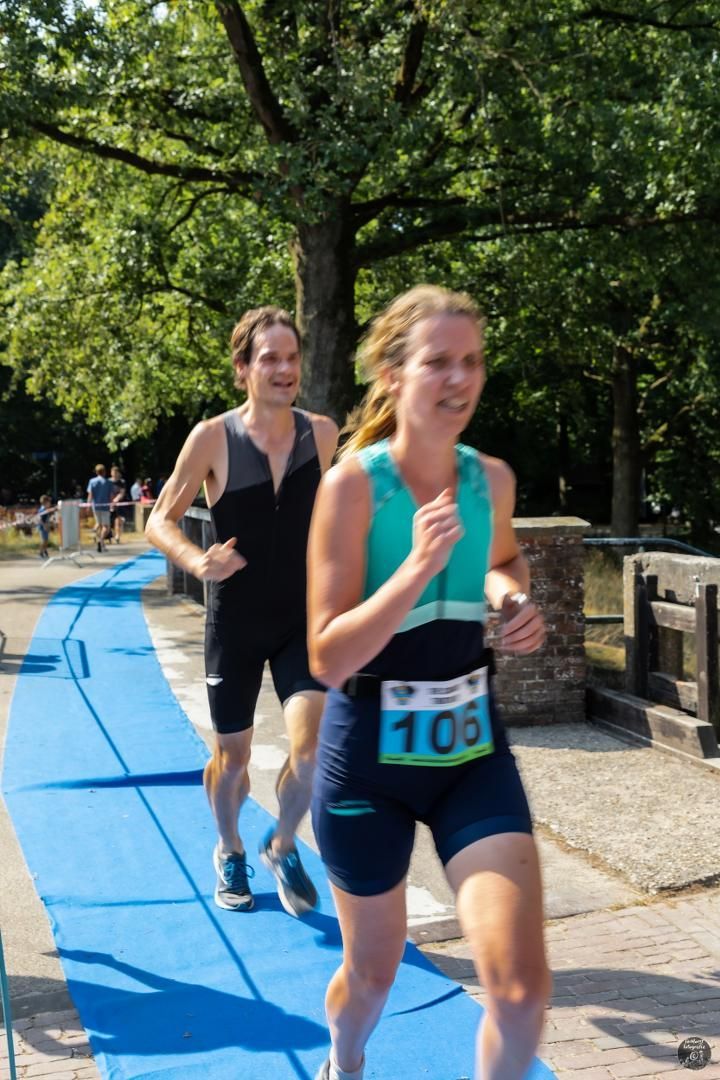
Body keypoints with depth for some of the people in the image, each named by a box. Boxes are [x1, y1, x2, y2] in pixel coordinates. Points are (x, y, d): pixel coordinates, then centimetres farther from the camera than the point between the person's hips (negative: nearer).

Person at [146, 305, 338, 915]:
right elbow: (160, 521, -7)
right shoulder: (213, 438, -11)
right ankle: (230, 853, 40)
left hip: (302, 619, 1)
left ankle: (283, 847, 16)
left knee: (312, 746, -13)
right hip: (235, 623, -1)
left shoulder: (322, 433, -4)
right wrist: (196, 560, -26)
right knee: (233, 754, 11)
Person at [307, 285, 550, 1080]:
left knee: (522, 985, -10)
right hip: (370, 756, -3)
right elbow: (328, 659, -20)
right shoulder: (352, 483, -17)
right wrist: (419, 566, -31)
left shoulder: (491, 478, -3)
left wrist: (515, 599, -1)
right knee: (373, 972, 18)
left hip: (473, 748, 3)